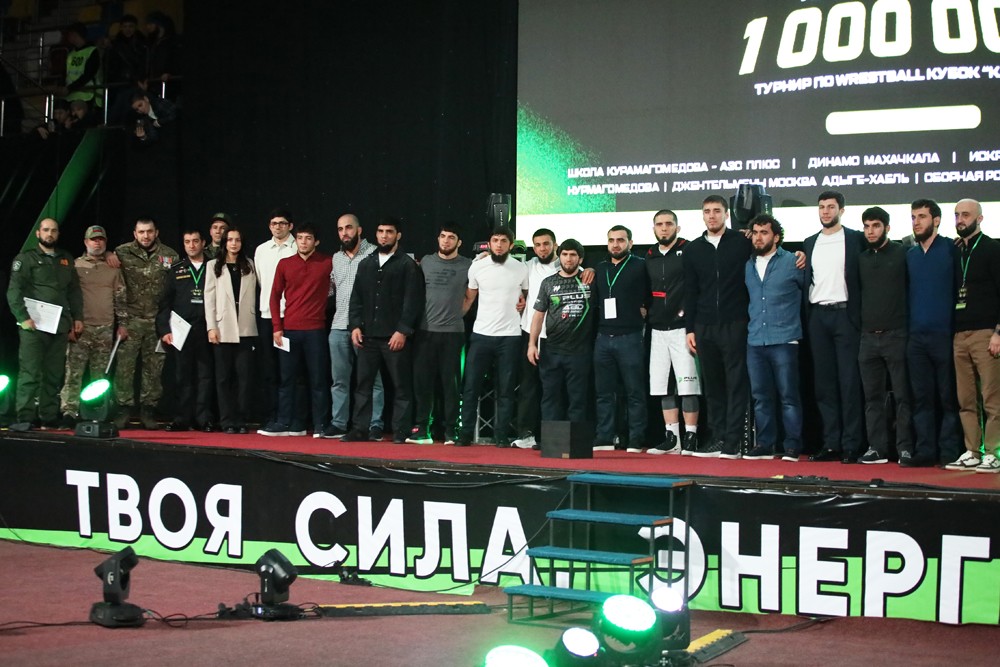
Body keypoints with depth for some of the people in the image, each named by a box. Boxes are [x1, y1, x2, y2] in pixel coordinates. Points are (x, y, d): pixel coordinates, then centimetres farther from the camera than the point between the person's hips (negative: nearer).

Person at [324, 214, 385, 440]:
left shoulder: (374, 254, -3)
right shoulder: (336, 258, 16)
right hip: (338, 327, 6)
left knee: (372, 378, -1)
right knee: (339, 379, 8)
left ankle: (375, 425, 1)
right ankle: (338, 424, 14)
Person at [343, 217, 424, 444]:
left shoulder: (407, 265, 0)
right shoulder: (365, 264, 16)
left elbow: (412, 301, -7)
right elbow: (356, 298, 15)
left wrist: (403, 331, -14)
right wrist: (355, 325, 2)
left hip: (396, 336, -5)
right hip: (368, 335, 5)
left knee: (401, 386, -1)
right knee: (363, 384, 5)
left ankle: (401, 431, 4)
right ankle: (360, 429, 10)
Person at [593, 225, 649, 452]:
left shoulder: (640, 266, 0)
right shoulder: (600, 269, 15)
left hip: (629, 338, -5)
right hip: (603, 338, 5)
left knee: (635, 392, -2)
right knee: (604, 392, 7)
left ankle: (636, 441, 0)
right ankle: (603, 439, 12)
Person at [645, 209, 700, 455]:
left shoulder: (689, 251, -4)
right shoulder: (649, 257, 14)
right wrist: (646, 311, 14)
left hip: (681, 328, -6)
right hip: (657, 330, 6)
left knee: (687, 384, -7)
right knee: (662, 386, 6)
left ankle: (690, 438, -3)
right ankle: (671, 439, 11)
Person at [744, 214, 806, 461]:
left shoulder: (792, 262, -1)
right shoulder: (748, 266, 14)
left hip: (784, 340, -5)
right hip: (755, 341, 5)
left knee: (788, 395, -3)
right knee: (760, 396, 6)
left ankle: (792, 446, 2)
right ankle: (764, 445, 13)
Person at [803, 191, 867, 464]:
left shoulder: (856, 239, 1)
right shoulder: (810, 243, 15)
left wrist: (859, 315, -6)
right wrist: (806, 316, 6)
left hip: (845, 315, -4)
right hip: (818, 316, 4)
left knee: (849, 381, -4)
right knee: (824, 382, 5)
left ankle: (851, 446, -3)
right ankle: (831, 443, 9)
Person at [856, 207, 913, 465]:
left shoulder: (902, 254, 0)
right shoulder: (862, 259, 13)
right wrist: (859, 324, 10)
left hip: (896, 335, -5)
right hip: (868, 337, 5)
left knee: (902, 395, -3)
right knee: (873, 397, 6)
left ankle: (905, 448, 0)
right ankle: (876, 447, 10)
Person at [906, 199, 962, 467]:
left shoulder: (951, 249, 0)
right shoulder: (910, 255, 15)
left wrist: (958, 327, -8)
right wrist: (906, 328, 9)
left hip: (944, 334, -5)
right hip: (916, 336, 5)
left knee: (949, 397, -2)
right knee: (922, 397, 5)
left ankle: (949, 452, 2)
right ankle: (925, 451, 9)